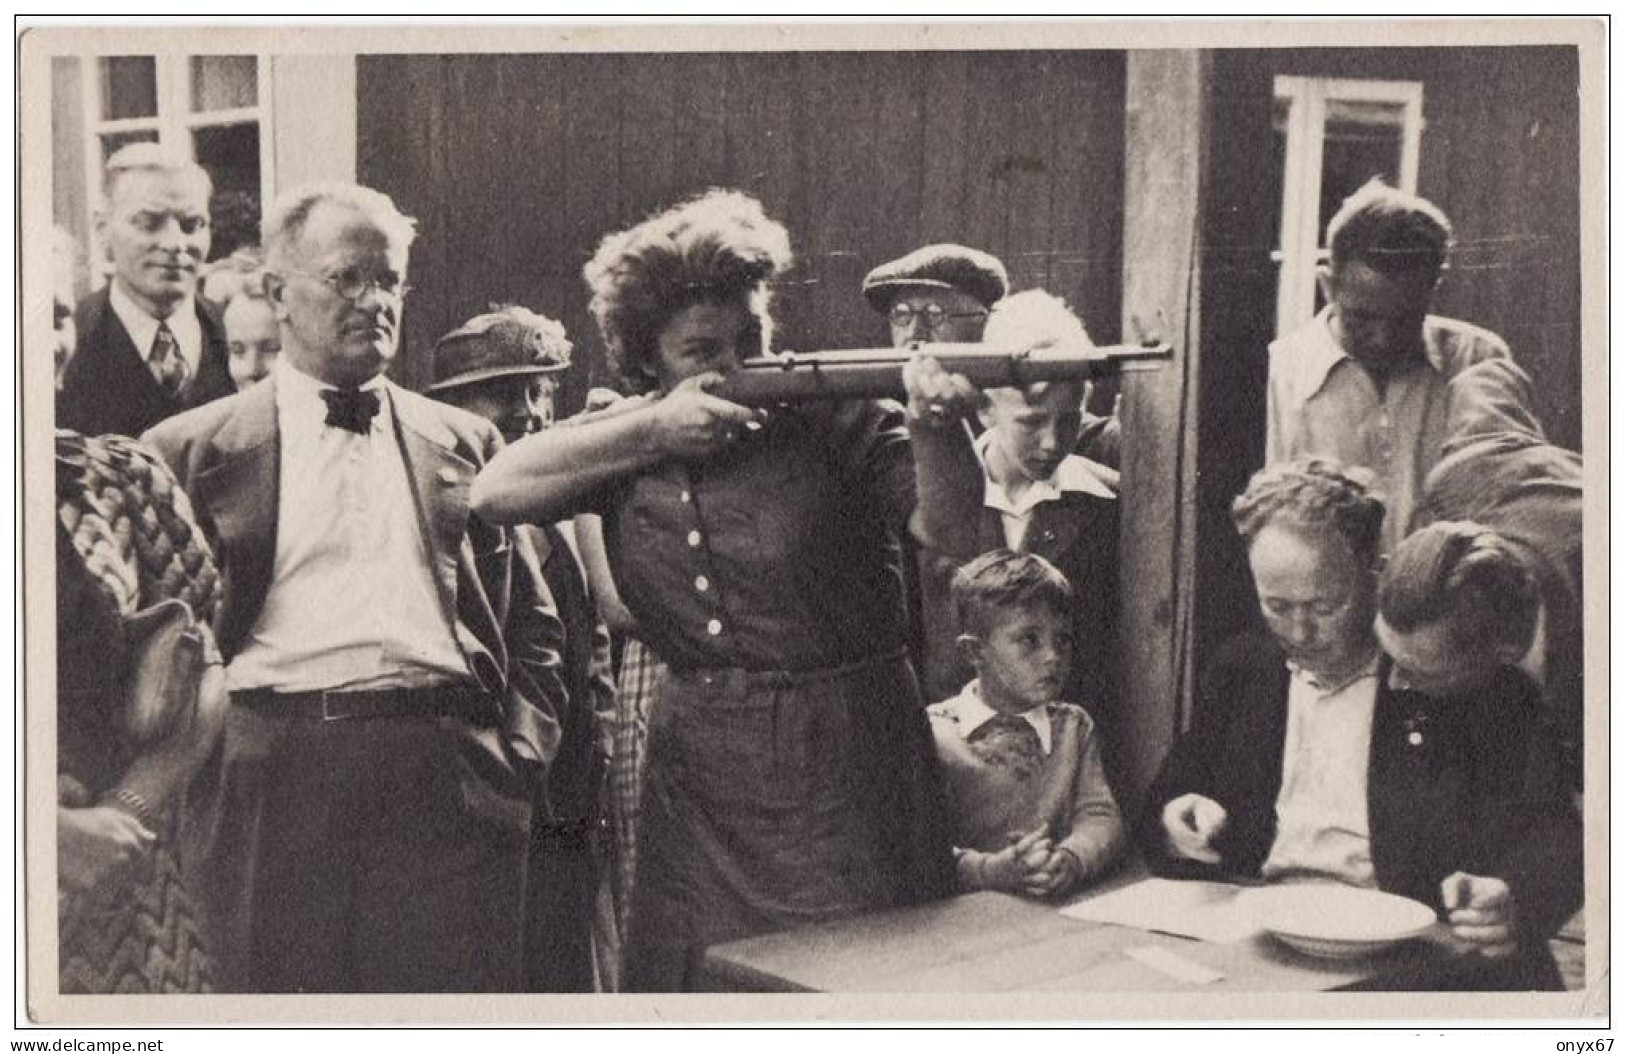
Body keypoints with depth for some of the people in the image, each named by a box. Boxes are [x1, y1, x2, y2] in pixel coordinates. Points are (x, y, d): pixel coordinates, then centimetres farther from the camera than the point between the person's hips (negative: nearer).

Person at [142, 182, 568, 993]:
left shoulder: (465, 441, 16)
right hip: (272, 784, -1)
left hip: (448, 783, 2)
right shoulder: (194, 449, 9)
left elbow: (530, 621, 16)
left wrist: (520, 758, 4)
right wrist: (195, 768, -3)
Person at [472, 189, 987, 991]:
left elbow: (943, 527, -18)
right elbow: (493, 491, -7)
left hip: (840, 773, -3)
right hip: (695, 776, 4)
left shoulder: (836, 420, -7)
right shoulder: (630, 440, 4)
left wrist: (935, 429, -40)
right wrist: (653, 429, -15)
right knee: (688, 974, 12)